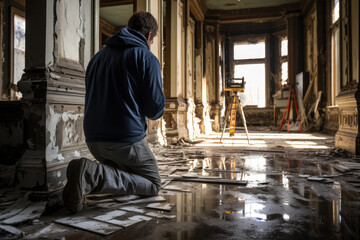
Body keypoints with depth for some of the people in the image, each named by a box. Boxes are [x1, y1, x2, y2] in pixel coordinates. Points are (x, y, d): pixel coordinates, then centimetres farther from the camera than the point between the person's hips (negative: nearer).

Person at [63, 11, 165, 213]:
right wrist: (150, 112, 15)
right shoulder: (147, 58, -5)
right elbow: (155, 109, -10)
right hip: (126, 138, -7)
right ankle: (93, 174, -15)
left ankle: (89, 172, -3)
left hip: (93, 138, 7)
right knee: (153, 185, 9)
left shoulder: (98, 56, 16)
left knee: (120, 167, 31)